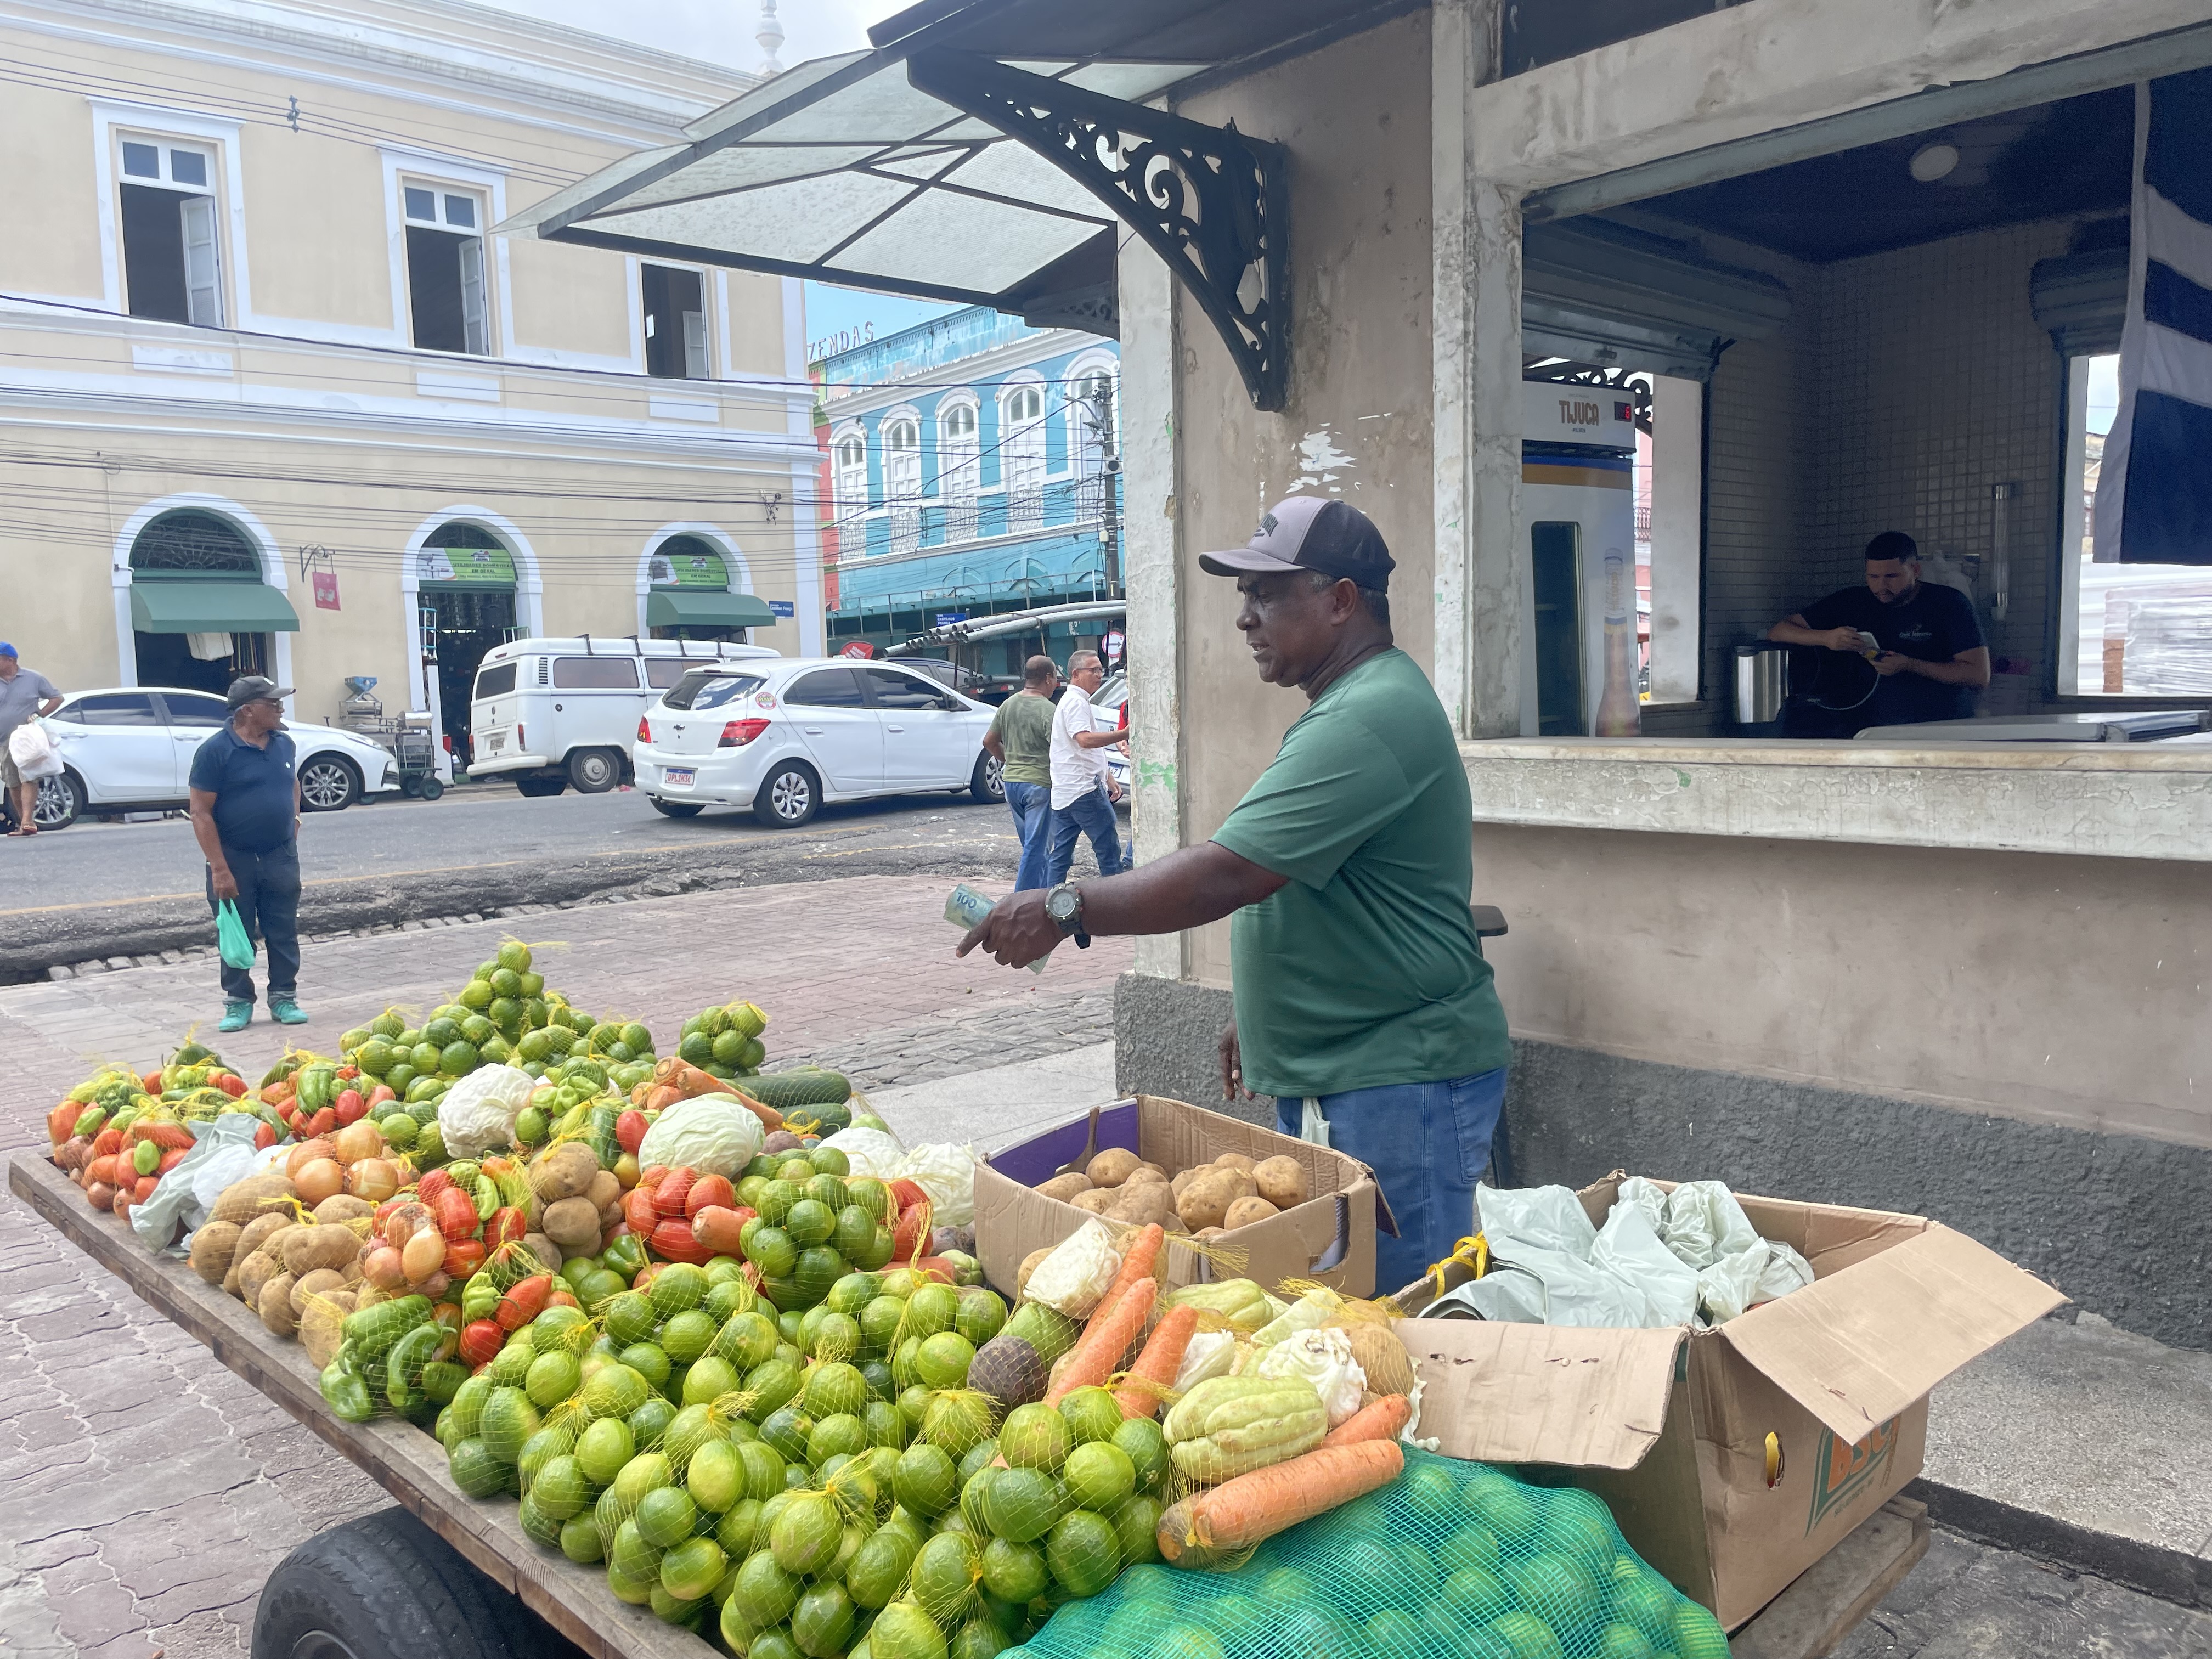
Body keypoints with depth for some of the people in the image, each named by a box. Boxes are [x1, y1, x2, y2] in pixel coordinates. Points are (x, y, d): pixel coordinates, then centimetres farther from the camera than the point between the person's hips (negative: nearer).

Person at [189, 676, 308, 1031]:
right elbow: (201, 812, -13)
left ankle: (284, 997, 19)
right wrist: (219, 869, -18)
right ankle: (238, 1002, 18)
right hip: (234, 858, -4)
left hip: (281, 855, 4)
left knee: (284, 932, 8)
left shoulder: (283, 743, 5)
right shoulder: (216, 751, -12)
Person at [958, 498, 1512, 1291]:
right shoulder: (1347, 704, 15)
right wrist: (1261, 1012, 22)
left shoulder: (1369, 718, -22)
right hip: (1325, 1075, 11)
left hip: (1397, 1083, -10)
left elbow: (1224, 875, -27)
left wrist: (1065, 910, -20)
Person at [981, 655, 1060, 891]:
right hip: (1039, 783, -8)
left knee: (1033, 844, 18)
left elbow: (989, 741, 15)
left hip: (1011, 782, 8)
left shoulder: (1008, 705, 8)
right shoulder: (1047, 710, -15)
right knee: (1035, 847, -2)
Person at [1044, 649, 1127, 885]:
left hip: (1064, 793, 10)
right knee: (1109, 848, -4)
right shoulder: (1076, 701, -10)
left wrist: (1108, 778, 23)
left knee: (1060, 854, 8)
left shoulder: (1073, 701, 24)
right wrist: (1124, 735, -30)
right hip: (1084, 789, -10)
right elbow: (1085, 740, -26)